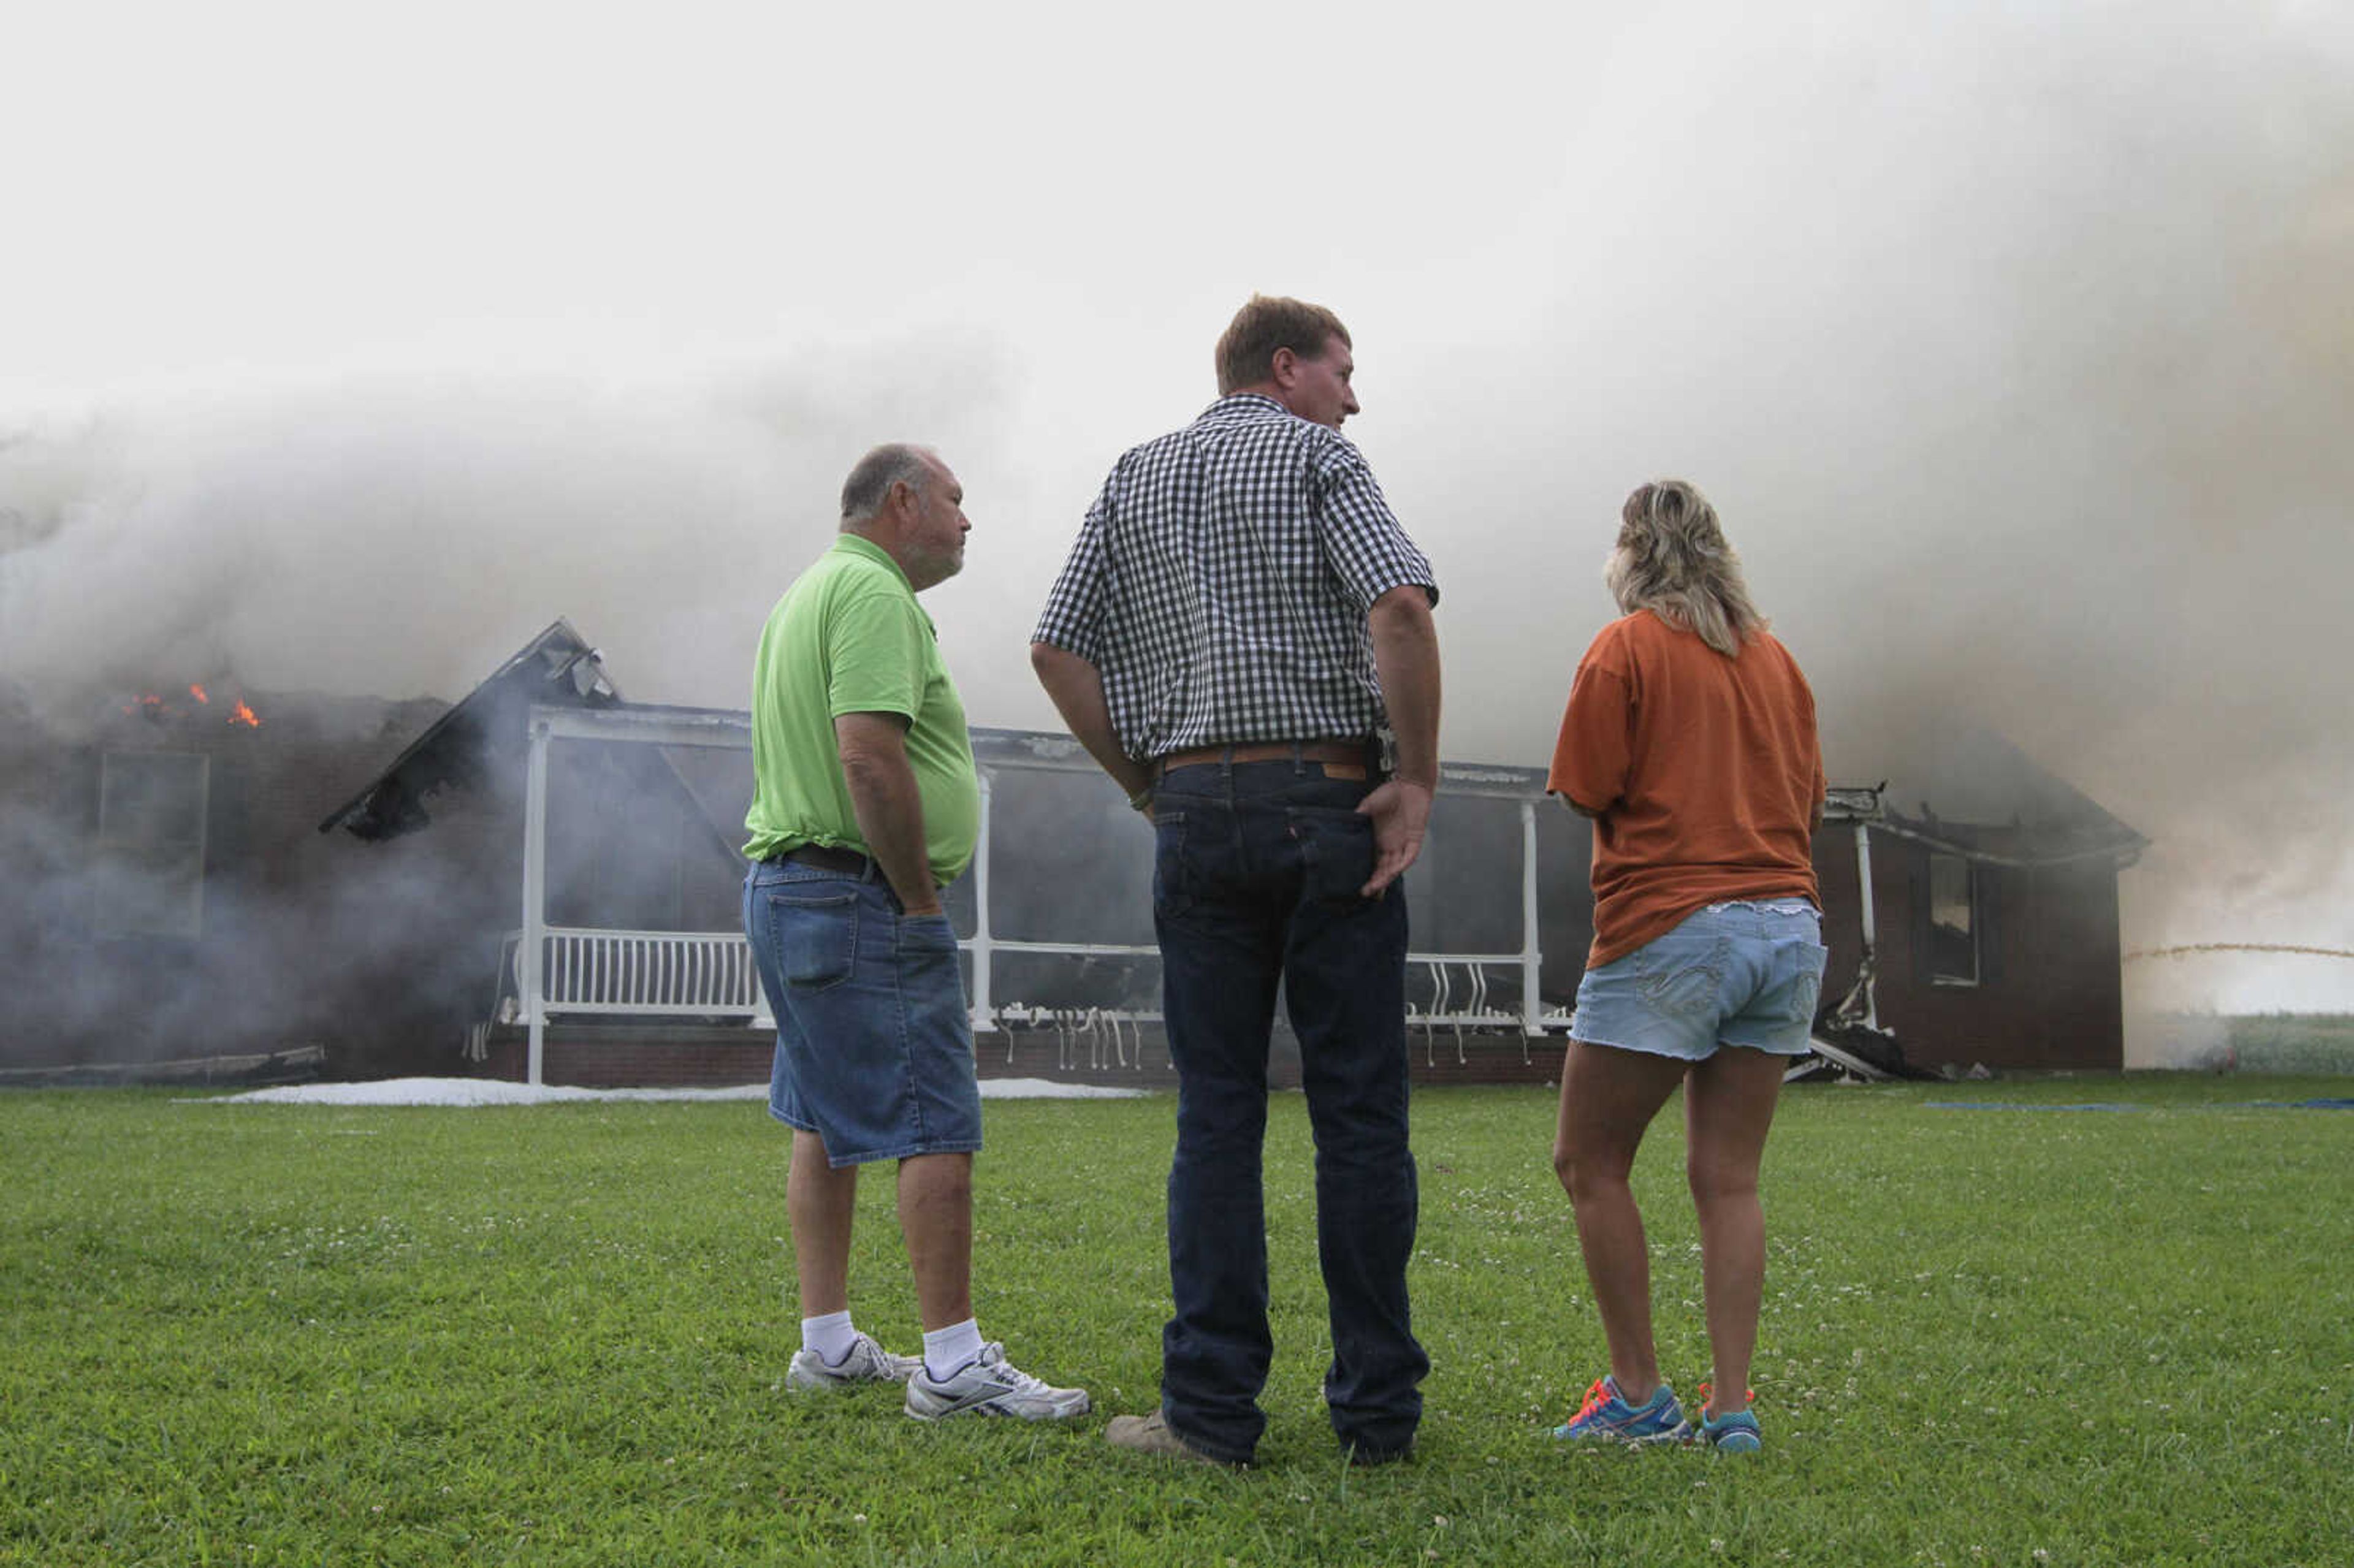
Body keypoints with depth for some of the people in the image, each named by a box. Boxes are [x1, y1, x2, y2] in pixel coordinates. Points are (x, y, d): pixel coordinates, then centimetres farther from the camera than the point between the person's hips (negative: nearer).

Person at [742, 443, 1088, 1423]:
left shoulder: (804, 596, 20)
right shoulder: (873, 592, -13)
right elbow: (869, 757, -25)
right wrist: (923, 902, -17)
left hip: (782, 886, 11)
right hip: (862, 898, -11)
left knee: (826, 1124, 13)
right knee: (936, 1128, -9)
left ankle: (828, 1344, 17)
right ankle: (954, 1366, -8)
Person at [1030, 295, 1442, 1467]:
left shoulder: (1132, 482, 16)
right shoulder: (1318, 458, 3)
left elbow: (1057, 649, 8)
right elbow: (1400, 606, -15)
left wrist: (1145, 784, 12)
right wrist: (1417, 775, -9)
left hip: (1194, 813, 4)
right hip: (1328, 808, -3)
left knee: (1216, 1116, 5)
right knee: (1358, 1113, 2)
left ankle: (1211, 1409, 3)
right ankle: (1377, 1407, 6)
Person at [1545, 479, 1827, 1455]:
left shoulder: (1626, 650, -2)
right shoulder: (1774, 657, 14)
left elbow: (1587, 794, -5)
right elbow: (1809, 802, 17)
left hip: (1672, 927, -6)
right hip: (1788, 925, 6)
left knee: (1590, 1163, 4)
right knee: (1728, 1176, 7)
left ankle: (1638, 1396, 5)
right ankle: (1731, 1406, 4)